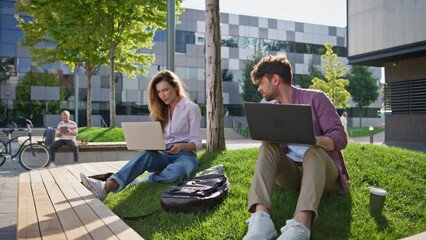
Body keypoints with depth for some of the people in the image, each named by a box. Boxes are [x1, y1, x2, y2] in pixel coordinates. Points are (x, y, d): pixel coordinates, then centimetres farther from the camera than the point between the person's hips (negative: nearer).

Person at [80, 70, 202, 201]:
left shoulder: (192, 108, -1)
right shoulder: (161, 110, 16)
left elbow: (196, 143, -6)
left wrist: (181, 146, -27)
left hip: (185, 155, -3)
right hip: (163, 155, 3)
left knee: (177, 170, -41)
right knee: (146, 155, -33)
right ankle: (107, 186, -52)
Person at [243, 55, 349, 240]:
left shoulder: (315, 98, -4)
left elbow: (340, 138, -11)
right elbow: (272, 149, 8)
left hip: (322, 171, -3)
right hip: (291, 173, 4)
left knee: (313, 151, -35)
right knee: (267, 147, -23)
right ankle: (261, 218, -46)